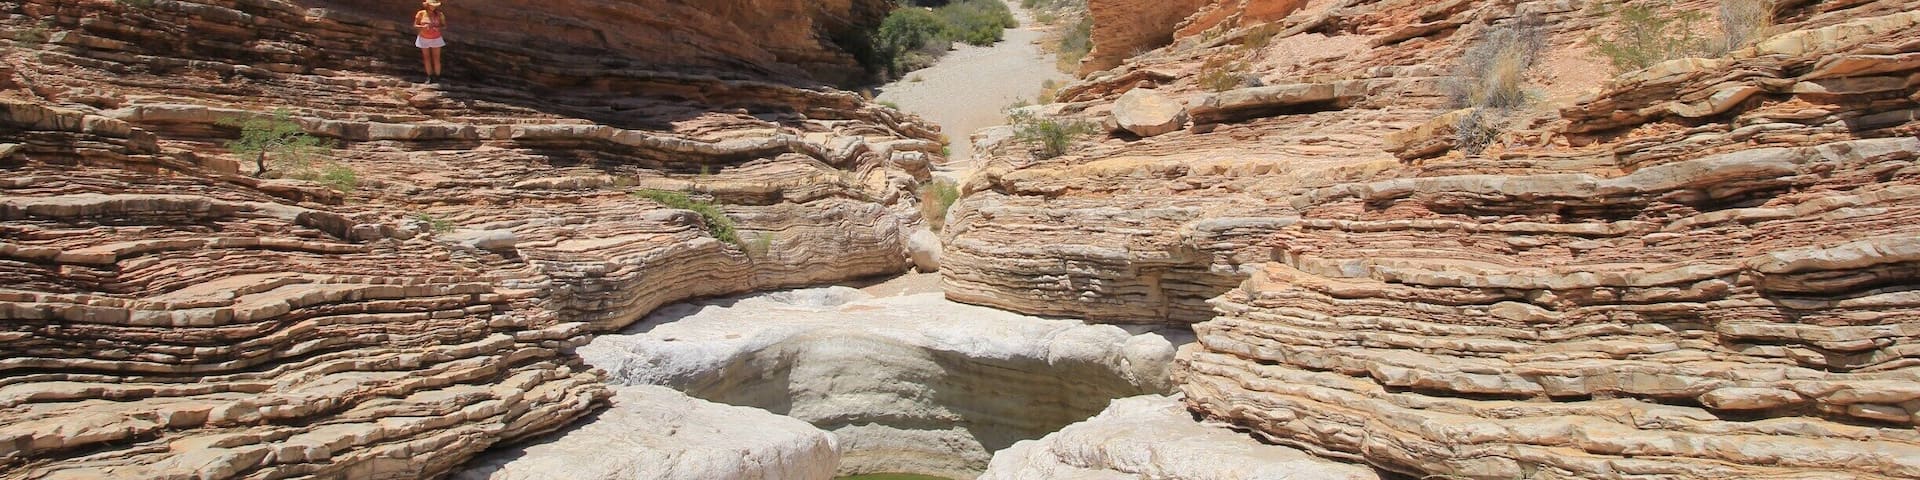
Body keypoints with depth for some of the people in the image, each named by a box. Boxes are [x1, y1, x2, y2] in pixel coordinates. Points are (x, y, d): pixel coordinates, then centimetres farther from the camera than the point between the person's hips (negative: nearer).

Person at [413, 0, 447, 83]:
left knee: (436, 59, -2)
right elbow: (415, 26, -3)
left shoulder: (439, 14, -9)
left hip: (436, 39, -1)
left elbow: (444, 26, -1)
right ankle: (430, 77, 18)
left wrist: (438, 28, -22)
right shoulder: (421, 14, -8)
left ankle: (437, 77, 9)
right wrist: (423, 27, -23)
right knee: (427, 58, 8)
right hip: (424, 39, 1)